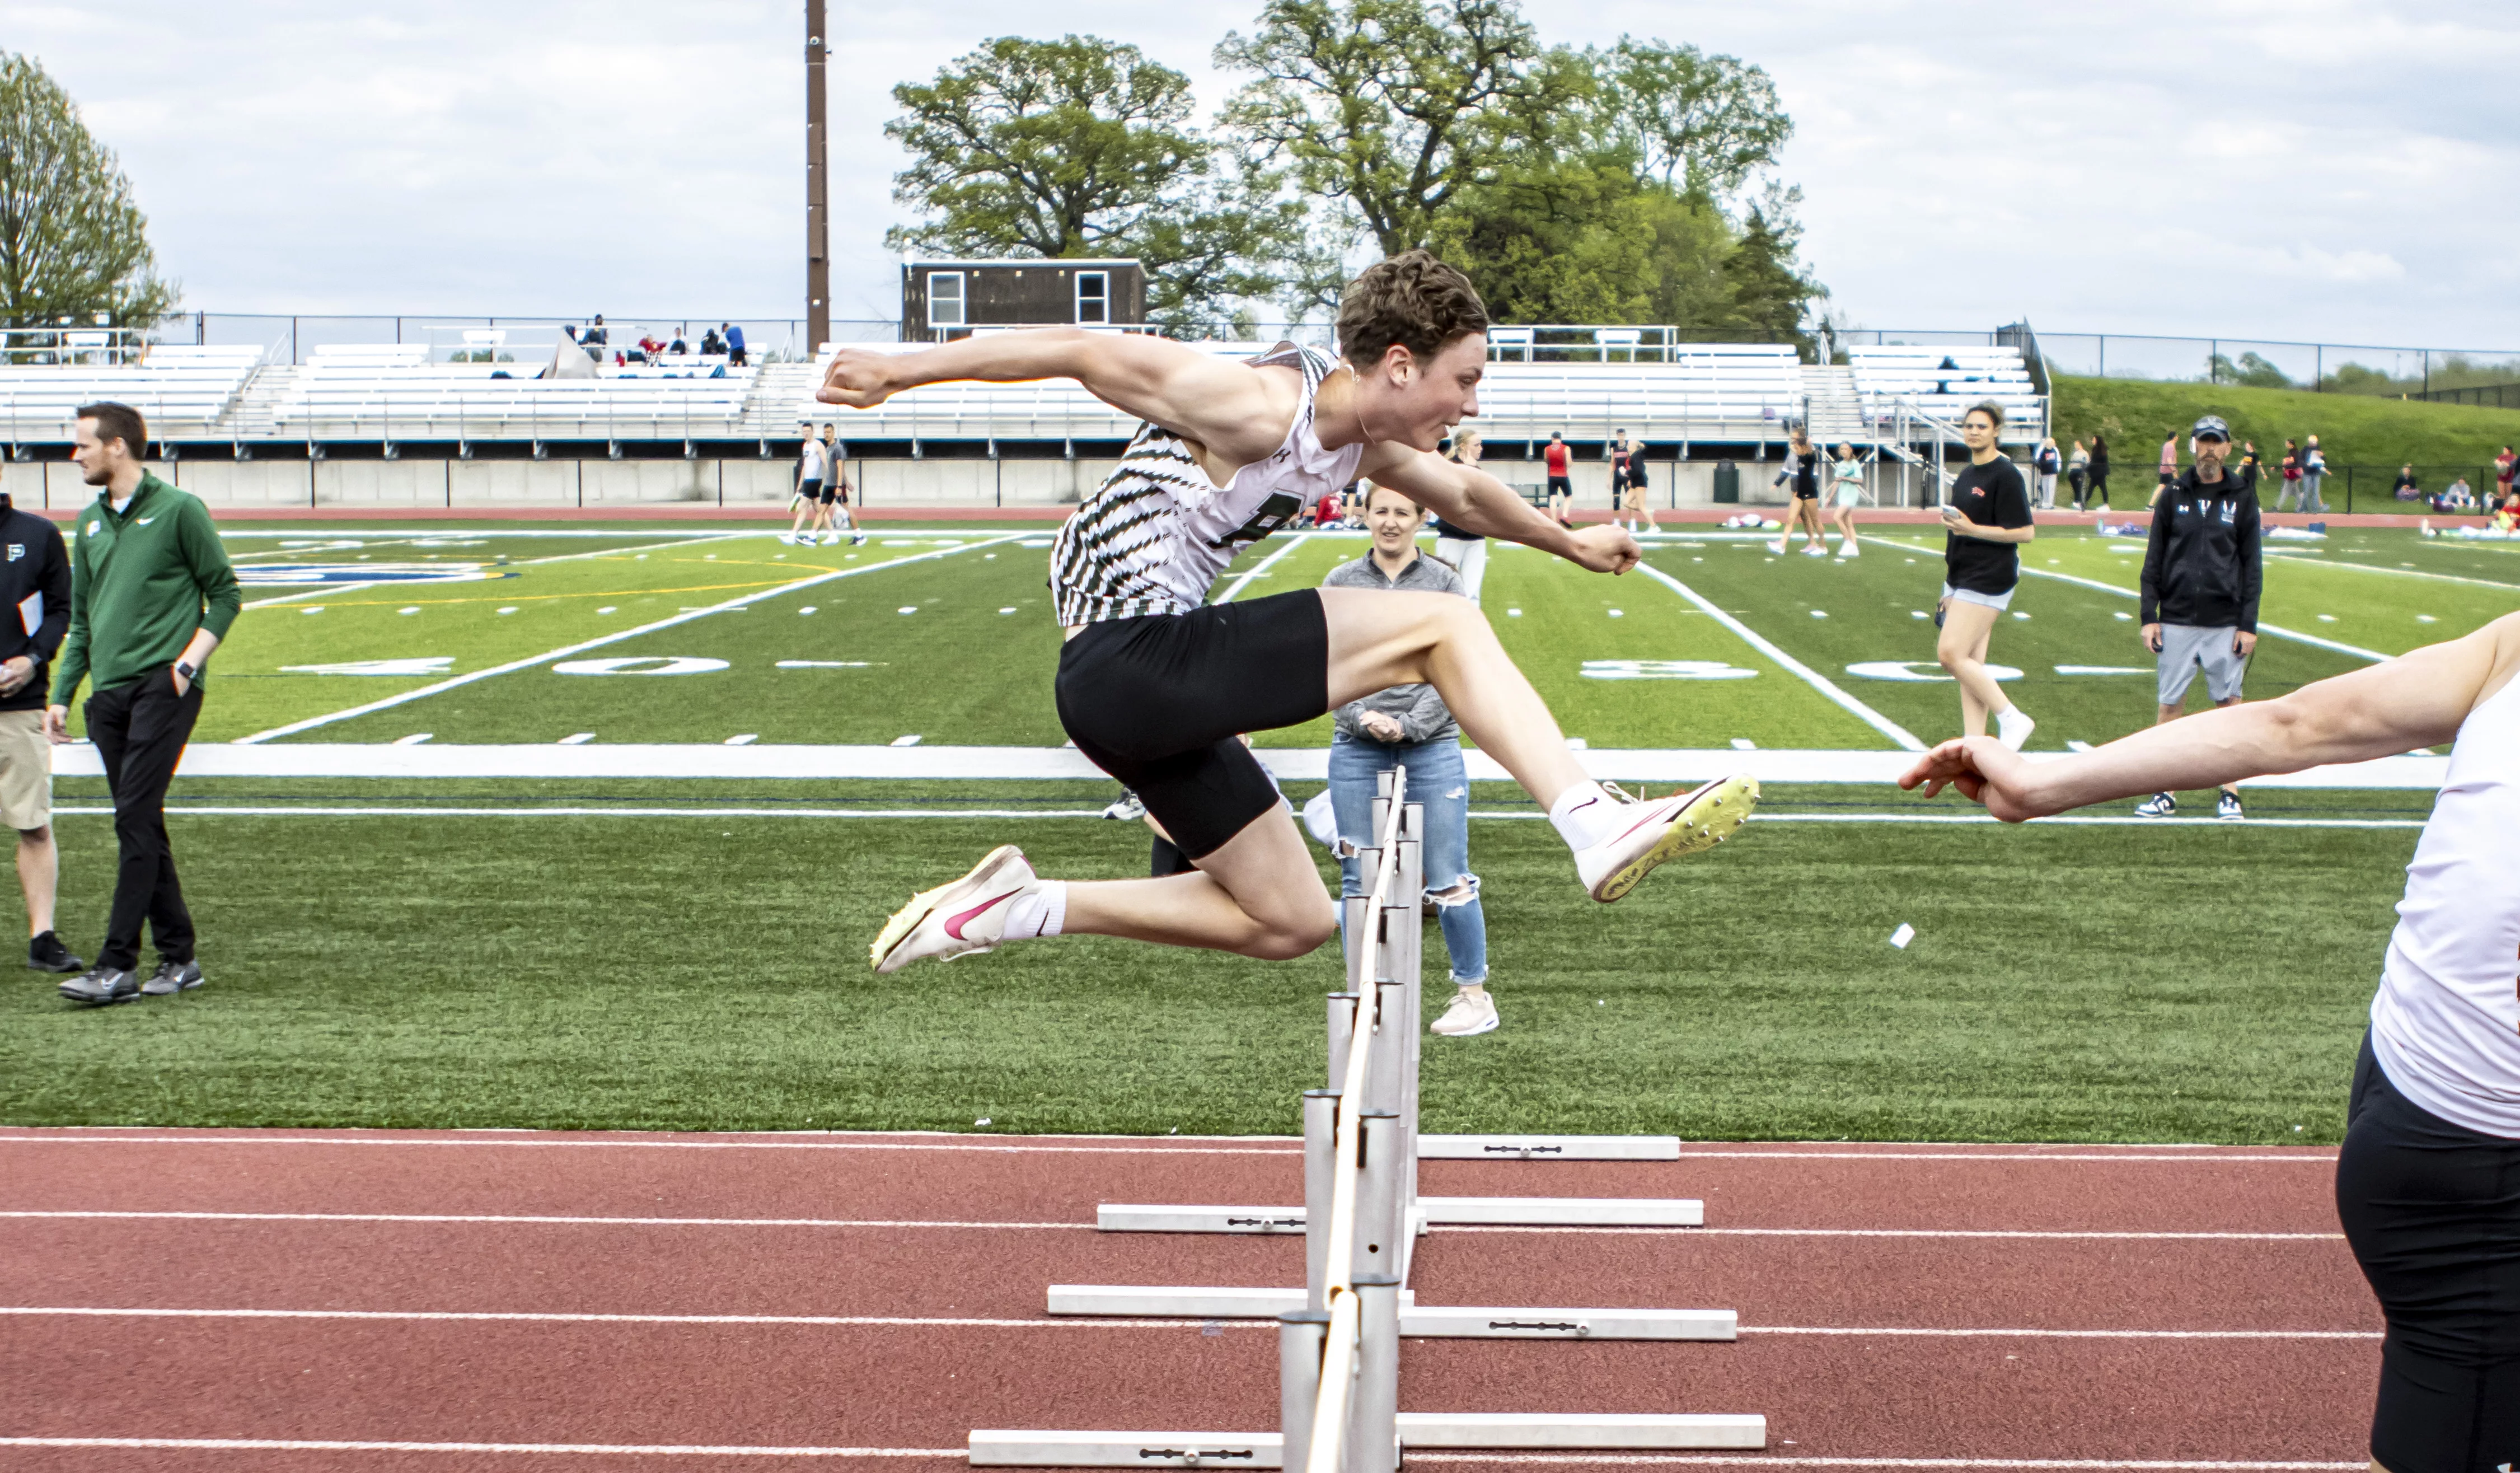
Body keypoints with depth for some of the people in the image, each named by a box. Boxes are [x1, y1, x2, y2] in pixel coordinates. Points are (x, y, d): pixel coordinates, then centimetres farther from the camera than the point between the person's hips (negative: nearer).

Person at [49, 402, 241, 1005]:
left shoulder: (179, 510, -2)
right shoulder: (90, 522, 16)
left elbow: (225, 594, 1)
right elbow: (81, 619, 22)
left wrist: (188, 662, -10)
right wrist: (60, 696, 16)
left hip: (163, 686, -7)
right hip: (109, 693, 7)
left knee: (135, 821, -12)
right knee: (142, 826, 7)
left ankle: (117, 965, -13)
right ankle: (178, 956, 14)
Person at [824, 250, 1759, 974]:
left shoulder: (1366, 447, 13)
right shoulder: (1264, 404, -16)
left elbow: (1461, 495, 34)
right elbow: (1081, 352, -16)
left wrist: (1569, 543, 48)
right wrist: (899, 370, -17)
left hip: (1147, 696, 10)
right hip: (1133, 659, -10)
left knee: (1290, 923, 14)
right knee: (1445, 627, -13)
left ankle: (1017, 907, 14)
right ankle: (1596, 828, -20)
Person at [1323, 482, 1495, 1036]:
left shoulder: (1445, 584, 3)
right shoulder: (1340, 584, 7)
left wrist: (1411, 724, -13)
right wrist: (1363, 717, -12)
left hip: (1432, 747, -2)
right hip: (1356, 750, 2)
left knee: (1448, 881, -1)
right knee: (1359, 881, 4)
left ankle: (1475, 995, 10)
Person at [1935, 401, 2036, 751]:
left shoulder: (2006, 475, -11)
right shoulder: (1965, 475, 15)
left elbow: (2025, 532, -15)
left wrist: (1972, 529, -20)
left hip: (1988, 578, -9)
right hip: (1961, 578, 9)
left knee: (1951, 654, -14)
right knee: (1971, 663, 6)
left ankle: (2011, 718, -4)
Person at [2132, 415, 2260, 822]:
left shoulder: (2241, 497, 4)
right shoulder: (2175, 496, 7)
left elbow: (2252, 564, 4)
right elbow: (2154, 561, 8)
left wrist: (2249, 624, -3)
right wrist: (2149, 616, 0)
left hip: (2225, 624, -1)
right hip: (2176, 620, 1)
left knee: (2229, 704, 2)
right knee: (2171, 704, 1)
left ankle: (2230, 793, 9)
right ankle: (2166, 793, 6)